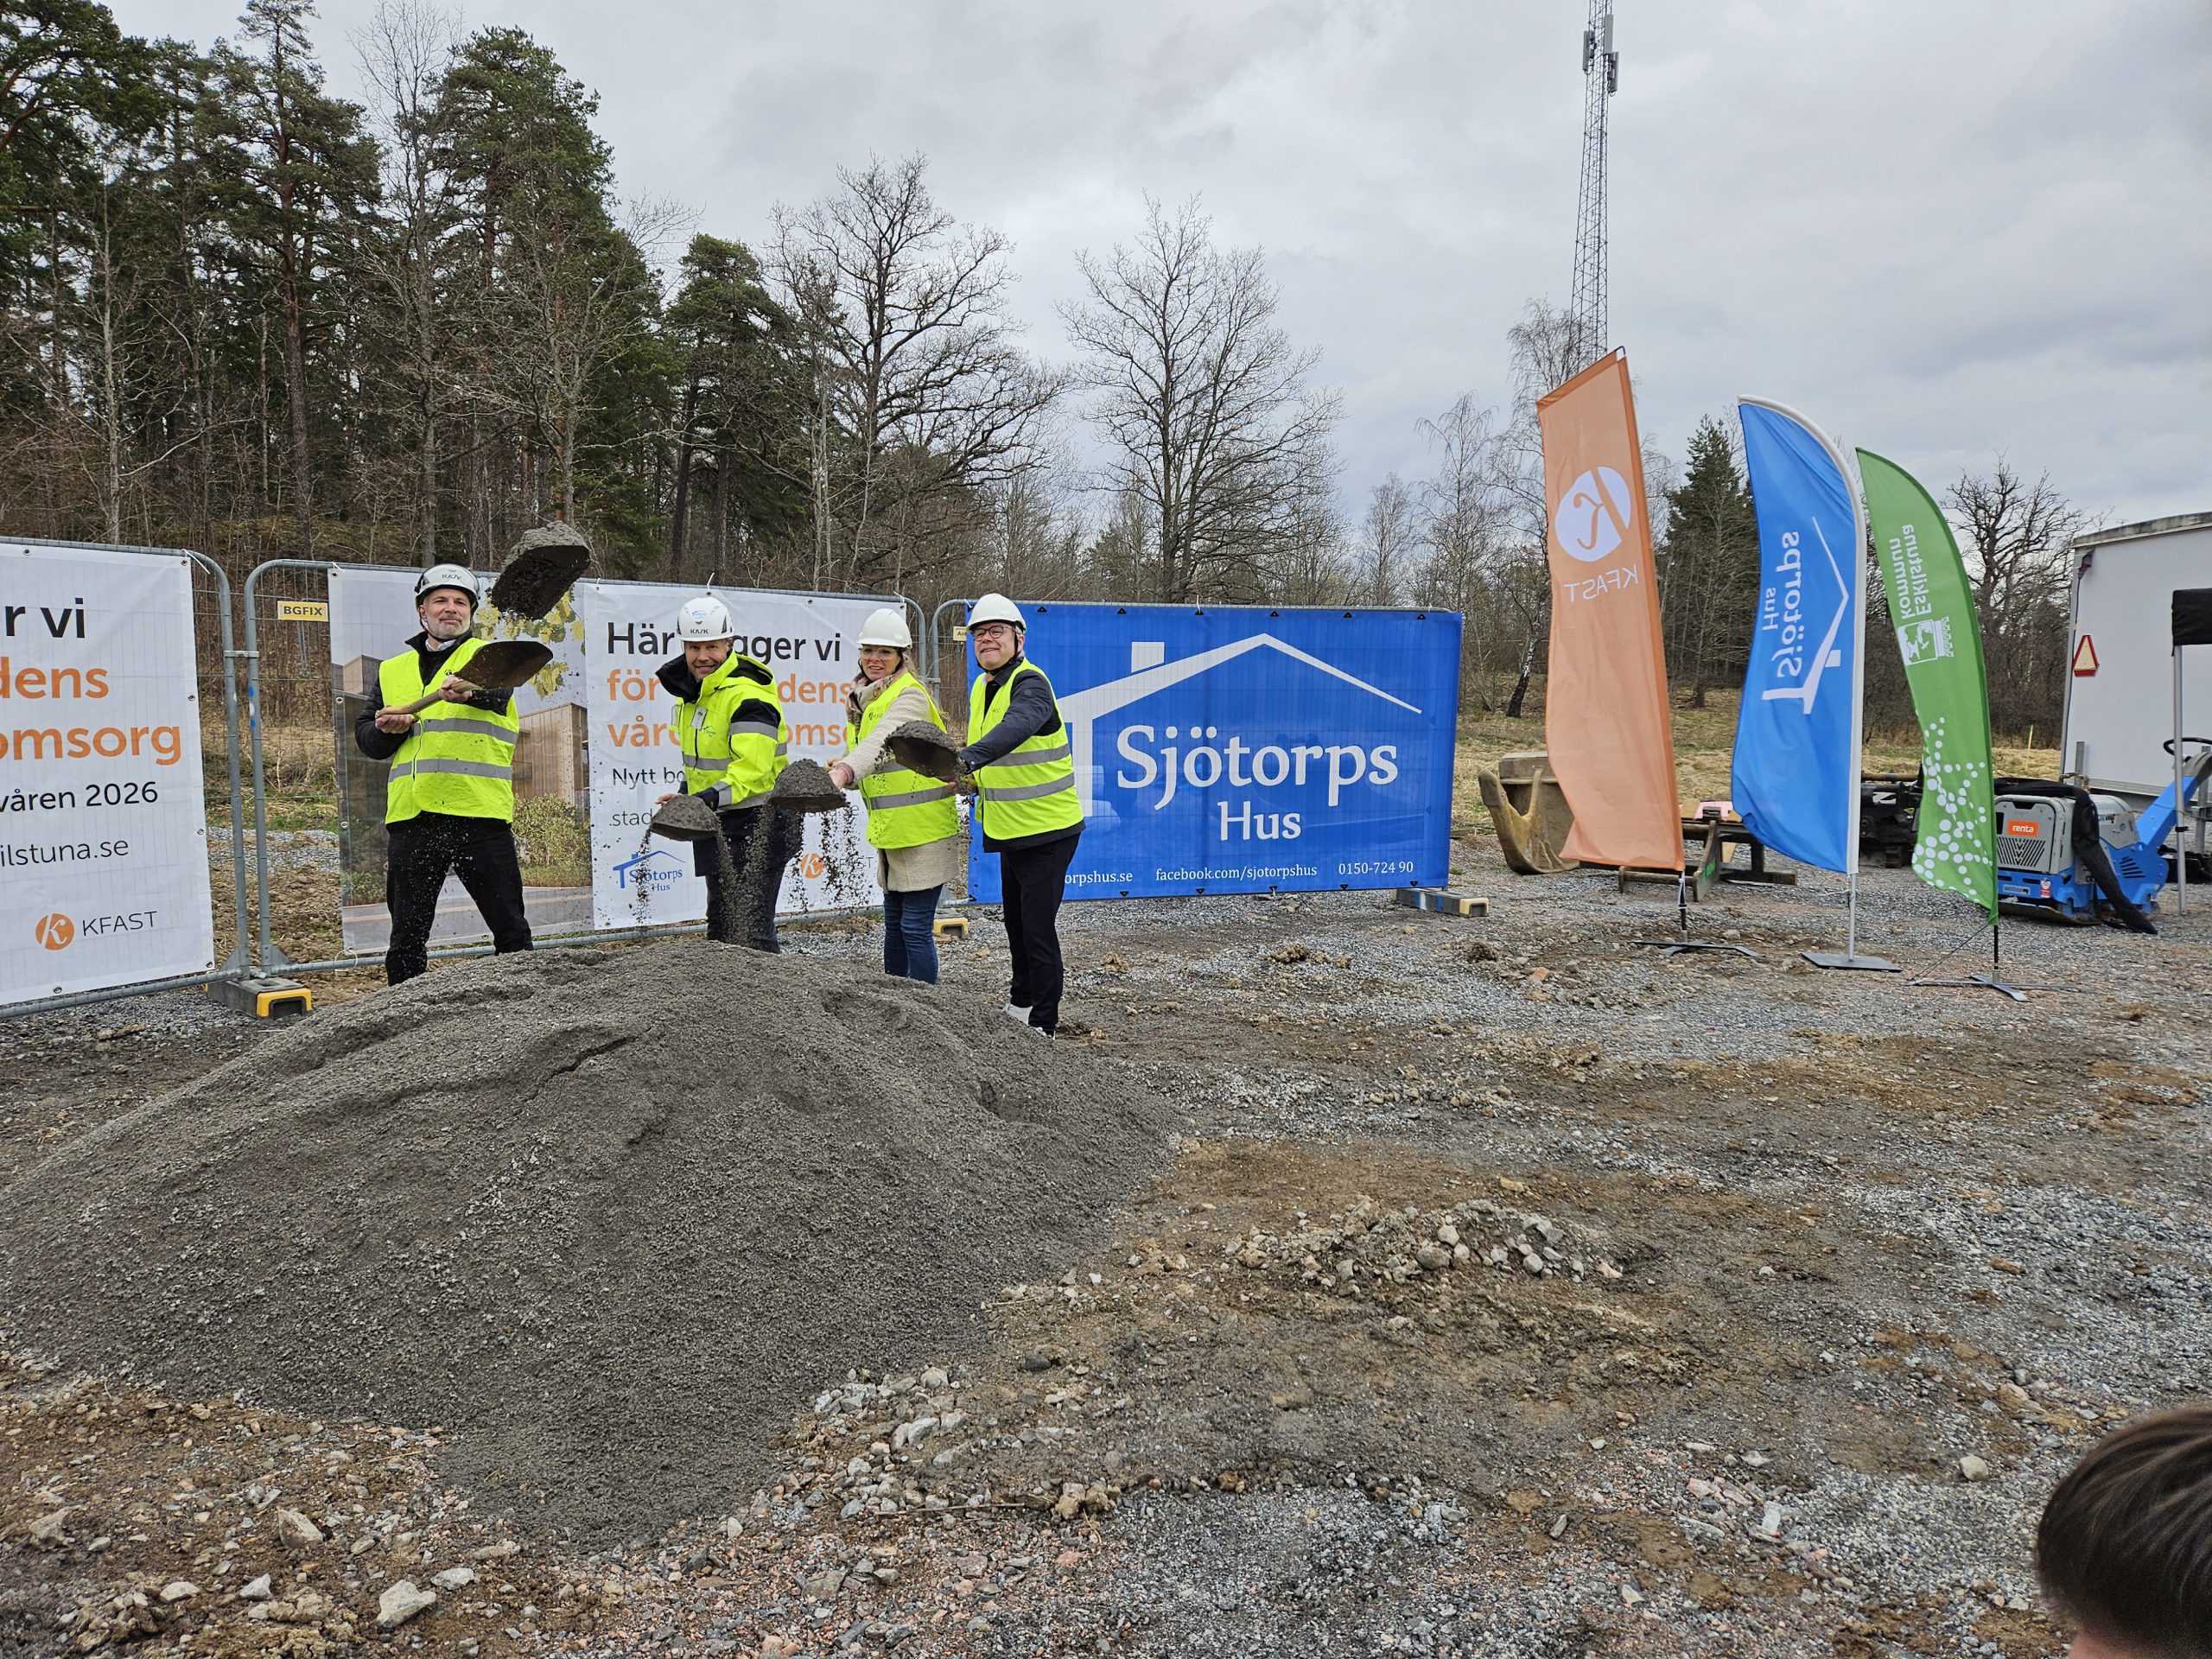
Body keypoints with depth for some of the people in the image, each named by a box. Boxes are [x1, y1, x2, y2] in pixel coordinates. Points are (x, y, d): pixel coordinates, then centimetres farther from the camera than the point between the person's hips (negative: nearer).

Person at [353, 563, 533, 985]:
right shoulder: (392, 670, 19)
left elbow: (495, 692, -18)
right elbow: (365, 739, 20)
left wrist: (466, 690, -41)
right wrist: (387, 730, -4)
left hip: (480, 812, -3)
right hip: (411, 815, 3)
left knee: (510, 929, 1)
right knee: (407, 934, 9)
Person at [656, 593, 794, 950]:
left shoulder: (747, 696, -20)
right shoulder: (692, 690, 10)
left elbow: (752, 768, -30)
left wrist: (711, 797, -41)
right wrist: (687, 794, 14)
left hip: (755, 827, -9)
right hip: (716, 826, 10)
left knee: (751, 931, -12)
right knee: (720, 925, 19)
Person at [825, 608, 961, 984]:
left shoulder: (909, 696, -16)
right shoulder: (863, 697, 12)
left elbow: (881, 742, -35)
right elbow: (858, 751, 14)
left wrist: (844, 772, -51)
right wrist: (839, 771, -8)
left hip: (923, 829, -9)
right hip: (891, 830, 9)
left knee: (916, 928, -6)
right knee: (894, 923, 17)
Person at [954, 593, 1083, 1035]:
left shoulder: (1030, 684, -20)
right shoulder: (980, 688, 8)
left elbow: (1016, 727, -43)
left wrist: (968, 759, -58)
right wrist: (969, 778, 3)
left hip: (1047, 828, -9)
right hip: (1009, 830, 9)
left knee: (1038, 929, -7)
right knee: (1015, 921, 22)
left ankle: (1042, 1026, 4)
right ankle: (1020, 1003, 40)